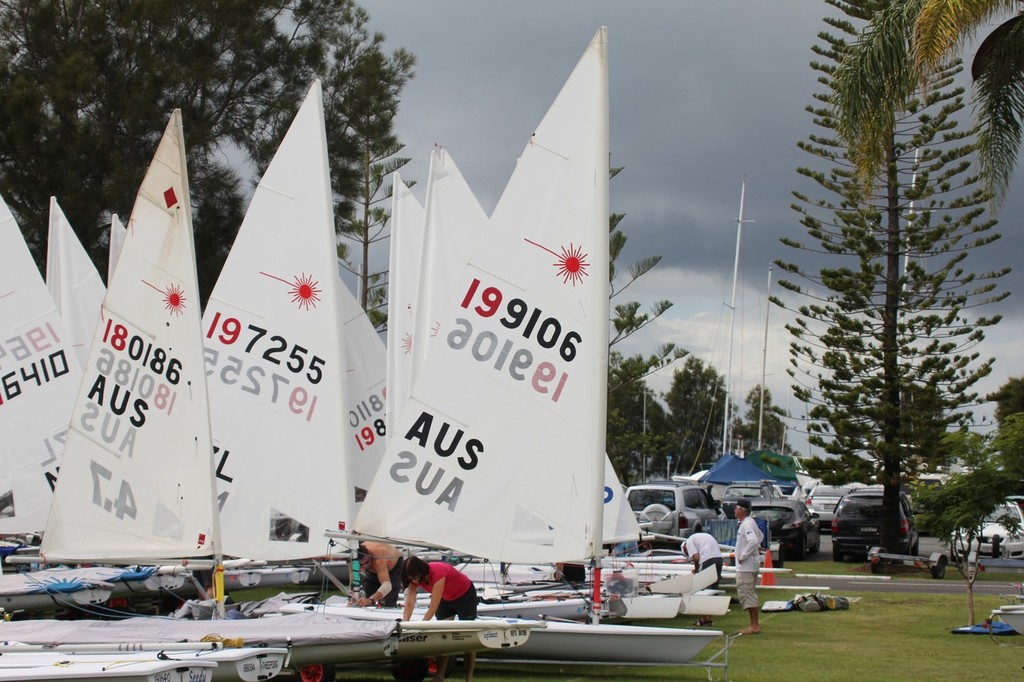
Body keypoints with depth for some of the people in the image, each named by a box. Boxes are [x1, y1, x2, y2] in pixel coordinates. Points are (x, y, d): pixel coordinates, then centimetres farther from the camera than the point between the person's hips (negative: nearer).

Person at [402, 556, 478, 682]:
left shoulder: (437, 572, -40)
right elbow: (409, 603, -25)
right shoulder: (414, 577, -20)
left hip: (465, 595, -6)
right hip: (446, 598, 6)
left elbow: (433, 607, -41)